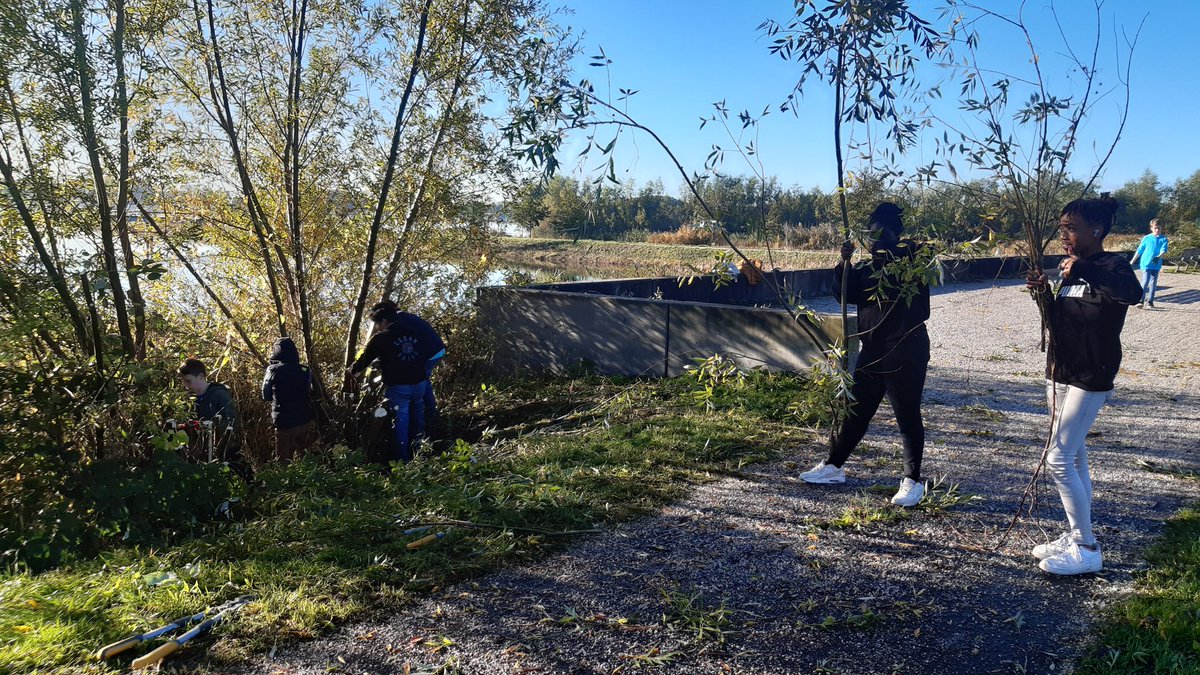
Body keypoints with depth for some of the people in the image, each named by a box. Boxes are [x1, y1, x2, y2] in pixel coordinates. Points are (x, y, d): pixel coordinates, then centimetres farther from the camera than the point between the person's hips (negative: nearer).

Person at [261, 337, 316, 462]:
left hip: (284, 424, -3)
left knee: (283, 461, 7)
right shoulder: (306, 370, -2)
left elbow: (266, 396, 2)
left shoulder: (273, 370, -9)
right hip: (305, 422, 3)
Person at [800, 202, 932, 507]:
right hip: (872, 350, 6)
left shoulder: (913, 257, -4)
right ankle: (833, 466, 26)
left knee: (907, 415, -1)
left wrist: (885, 252, -25)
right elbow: (846, 292, 4)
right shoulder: (869, 266, 14)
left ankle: (913, 481, 11)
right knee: (856, 410, 14)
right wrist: (844, 262, -10)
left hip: (906, 351, -6)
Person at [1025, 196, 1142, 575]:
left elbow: (1133, 292, -37)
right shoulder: (1072, 271, 11)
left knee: (1058, 460, -9)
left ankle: (1087, 550, 2)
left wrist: (1082, 270, -38)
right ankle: (1076, 536, 23)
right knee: (1074, 457, 13)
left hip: (1090, 380, -8)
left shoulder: (1111, 267, -13)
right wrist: (1045, 295, -1)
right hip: (1060, 374, 8)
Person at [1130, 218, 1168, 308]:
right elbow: (1139, 250, 11)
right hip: (1146, 263, -2)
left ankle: (1150, 300, 13)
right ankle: (1141, 300, -11)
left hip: (1156, 265, 2)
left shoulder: (1163, 239, 3)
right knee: (1145, 282, -11)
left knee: (1153, 283, 7)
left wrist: (1159, 257, -31)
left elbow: (1164, 251, -10)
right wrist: (1132, 261, 16)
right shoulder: (1146, 238, 3)